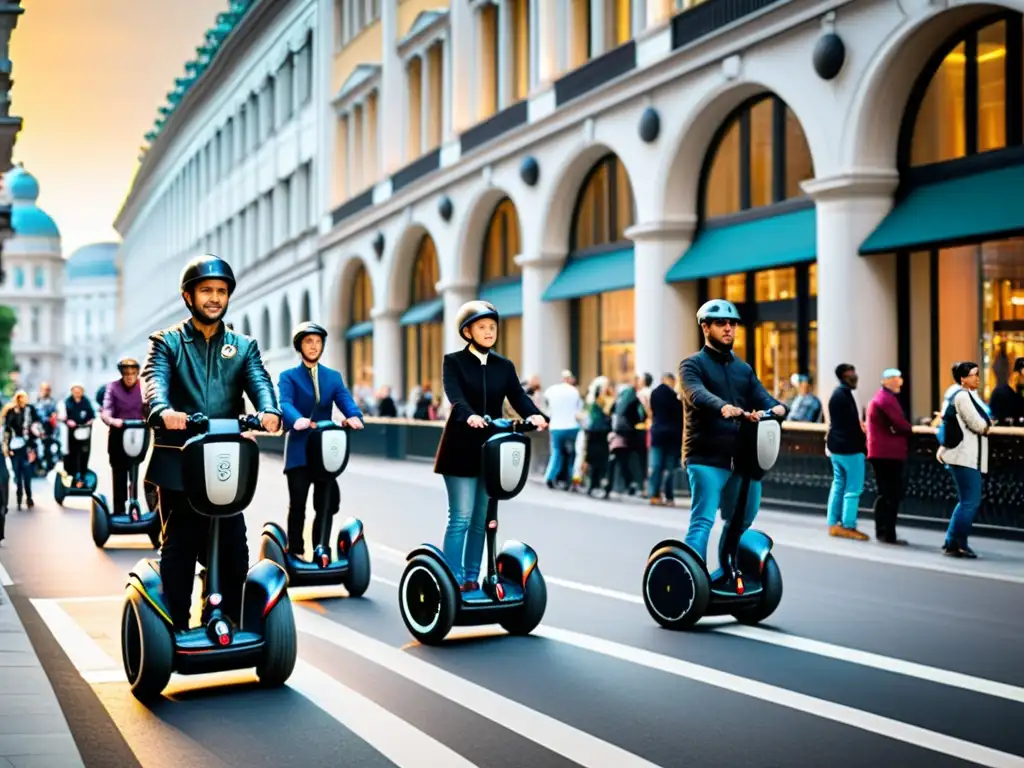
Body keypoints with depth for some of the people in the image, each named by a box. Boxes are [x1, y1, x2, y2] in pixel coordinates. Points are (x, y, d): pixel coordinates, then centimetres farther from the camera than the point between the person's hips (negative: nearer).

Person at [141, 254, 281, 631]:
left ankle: (233, 623, 16)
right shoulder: (167, 342, 5)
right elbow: (154, 381, -14)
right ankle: (177, 628, 13)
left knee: (234, 548, 4)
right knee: (179, 548, 4)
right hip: (178, 462, -2)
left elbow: (260, 382, -5)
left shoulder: (244, 346, 13)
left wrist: (269, 410, -29)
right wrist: (163, 411, -38)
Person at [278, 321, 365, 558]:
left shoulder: (333, 377, 16)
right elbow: (285, 403, -15)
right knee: (297, 504, -1)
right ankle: (295, 552, 9)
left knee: (327, 505, 4)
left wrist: (354, 416, -26)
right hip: (299, 451, -3)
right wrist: (297, 420, -38)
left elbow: (346, 401, -1)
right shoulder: (289, 376, 5)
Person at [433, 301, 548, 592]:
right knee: (461, 518, -7)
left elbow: (518, 396, -4)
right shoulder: (454, 361, -2)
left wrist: (534, 415, -26)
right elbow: (455, 396, -20)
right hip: (461, 450, -4)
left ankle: (472, 578, 17)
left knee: (482, 519, 9)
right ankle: (453, 581, -3)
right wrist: (470, 416, -41)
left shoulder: (504, 366, 11)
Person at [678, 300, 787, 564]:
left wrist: (776, 407, -20)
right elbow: (697, 394, -20)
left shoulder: (743, 369, 20)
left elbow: (761, 397, 5)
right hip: (706, 458, -6)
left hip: (742, 457, 7)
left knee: (741, 521, 17)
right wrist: (724, 407, -41)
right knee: (702, 521, -13)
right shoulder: (693, 364, 1)